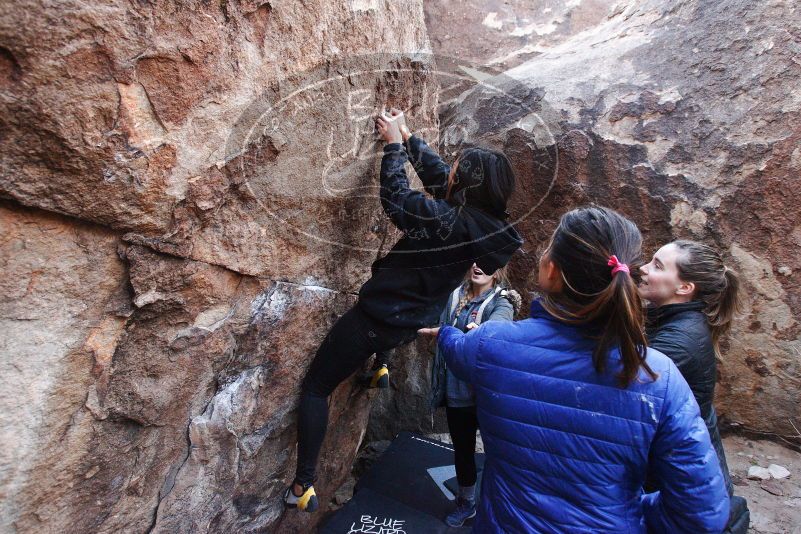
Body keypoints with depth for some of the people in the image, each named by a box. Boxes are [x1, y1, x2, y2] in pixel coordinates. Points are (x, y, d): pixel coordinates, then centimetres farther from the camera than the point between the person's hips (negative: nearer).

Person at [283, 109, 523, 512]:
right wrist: (407, 137, 13)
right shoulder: (485, 222, -3)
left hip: (378, 319, -8)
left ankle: (304, 486, 14)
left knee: (316, 387, 7)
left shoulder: (451, 222, -28)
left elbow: (396, 198, -19)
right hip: (410, 324, 8)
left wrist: (394, 143, -7)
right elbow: (436, 173, 8)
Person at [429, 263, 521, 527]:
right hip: (456, 390, 4)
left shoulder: (502, 302, -12)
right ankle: (466, 501, 42)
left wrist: (478, 331, -52)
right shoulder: (456, 296, 2)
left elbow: (495, 326, -33)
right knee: (462, 448, 19)